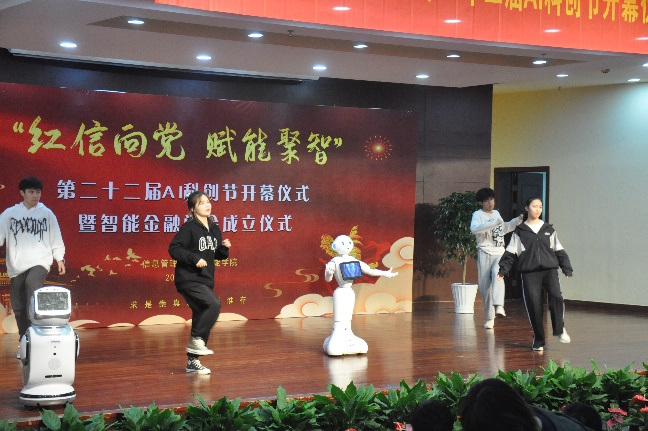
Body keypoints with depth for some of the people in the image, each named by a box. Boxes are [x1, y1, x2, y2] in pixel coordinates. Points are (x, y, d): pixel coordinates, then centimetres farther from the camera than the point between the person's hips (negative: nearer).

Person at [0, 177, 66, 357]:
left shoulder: (46, 213, 5)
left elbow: (56, 238, 9)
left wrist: (60, 258, 3)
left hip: (40, 262, -2)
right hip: (16, 267, 2)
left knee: (32, 283, -34)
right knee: (19, 308, 4)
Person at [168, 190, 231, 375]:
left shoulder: (214, 229, 11)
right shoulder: (189, 228, -9)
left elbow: (218, 255, 19)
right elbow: (173, 249, -15)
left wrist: (225, 248, -1)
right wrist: (194, 258, -23)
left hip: (206, 281, 8)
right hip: (189, 279, -8)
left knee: (202, 317, 8)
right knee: (214, 304, -25)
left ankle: (193, 361, 16)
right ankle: (196, 340, -12)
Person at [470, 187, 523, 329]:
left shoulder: (496, 213, 18)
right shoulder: (478, 214, -2)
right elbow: (474, 228, -24)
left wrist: (517, 221, 25)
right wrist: (494, 223, -27)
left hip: (499, 253, 3)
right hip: (485, 254, -3)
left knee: (497, 274, -28)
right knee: (485, 286, -2)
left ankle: (499, 306, -41)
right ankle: (489, 318, 10)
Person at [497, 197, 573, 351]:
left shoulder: (548, 230, 15)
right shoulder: (520, 231, 9)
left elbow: (559, 251, 18)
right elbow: (510, 253, 10)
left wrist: (567, 268, 11)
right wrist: (503, 269, -1)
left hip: (549, 270, 1)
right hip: (529, 273, -1)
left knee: (556, 296, -23)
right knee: (534, 305, -5)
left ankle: (559, 330, -7)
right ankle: (538, 340, 9)